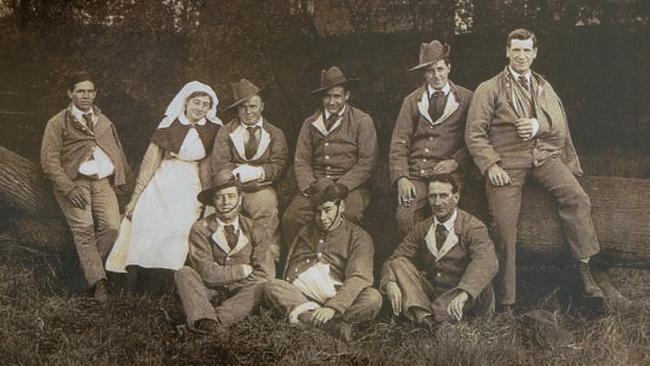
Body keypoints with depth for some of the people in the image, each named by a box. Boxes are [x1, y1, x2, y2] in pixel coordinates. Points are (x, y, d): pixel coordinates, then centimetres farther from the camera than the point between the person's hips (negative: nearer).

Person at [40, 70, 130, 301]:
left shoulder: (104, 122, 21)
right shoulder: (58, 123, 5)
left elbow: (117, 152, 26)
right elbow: (49, 161, -2)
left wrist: (122, 177, 10)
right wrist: (69, 188, -12)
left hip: (103, 181, 4)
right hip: (74, 182, -3)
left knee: (111, 225, -14)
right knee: (84, 229, -16)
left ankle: (89, 265, 8)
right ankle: (98, 281, -11)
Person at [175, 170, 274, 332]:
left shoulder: (253, 231, 2)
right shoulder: (200, 229, -3)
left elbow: (266, 273, -8)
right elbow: (208, 272, -13)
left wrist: (230, 286, -13)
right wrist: (243, 270, -9)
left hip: (240, 294, 0)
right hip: (209, 293, 0)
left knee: (261, 287, -29)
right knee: (183, 273, -24)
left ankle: (216, 320, -40)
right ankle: (204, 319, -46)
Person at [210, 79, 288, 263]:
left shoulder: (275, 134, 15)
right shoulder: (226, 132, 14)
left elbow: (280, 166, 2)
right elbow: (218, 164, 0)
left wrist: (258, 172, -15)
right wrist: (241, 172, -12)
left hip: (262, 188, 0)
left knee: (267, 207, -32)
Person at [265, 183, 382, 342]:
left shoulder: (358, 236, 7)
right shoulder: (306, 232, 24)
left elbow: (358, 279, -8)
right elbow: (289, 269, 20)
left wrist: (332, 307, -24)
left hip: (337, 297, -3)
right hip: (301, 295, 3)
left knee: (373, 298, -29)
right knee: (272, 286, -25)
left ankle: (305, 317, -36)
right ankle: (333, 324, -36)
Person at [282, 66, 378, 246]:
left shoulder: (362, 121, 7)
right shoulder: (310, 123, 18)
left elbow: (367, 162, -1)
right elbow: (301, 160, 12)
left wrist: (340, 187, -11)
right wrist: (309, 185, -8)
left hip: (351, 185, -3)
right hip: (316, 185, 3)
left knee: (349, 216, -34)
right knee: (291, 217, -24)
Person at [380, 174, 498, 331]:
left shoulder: (473, 227, -10)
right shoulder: (422, 229, 7)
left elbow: (487, 262, -29)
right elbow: (393, 260, 3)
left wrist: (463, 293, -47)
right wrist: (390, 283, -23)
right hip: (429, 294, 5)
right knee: (398, 264, -13)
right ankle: (422, 316, -34)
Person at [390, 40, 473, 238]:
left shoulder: (466, 99, 10)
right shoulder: (412, 101, 16)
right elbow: (399, 142, 9)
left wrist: (456, 162, -10)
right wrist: (401, 177, -4)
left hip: (449, 174, -1)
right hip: (415, 175, 1)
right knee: (404, 216, -22)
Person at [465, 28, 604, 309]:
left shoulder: (545, 88, 21)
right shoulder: (489, 90, 8)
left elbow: (561, 126, 11)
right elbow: (474, 135, 2)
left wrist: (539, 125, -10)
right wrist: (491, 165, -10)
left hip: (544, 155, 3)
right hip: (506, 160, -3)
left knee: (577, 198, -21)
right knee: (504, 225, -10)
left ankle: (584, 268, -14)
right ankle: (505, 301, 0)